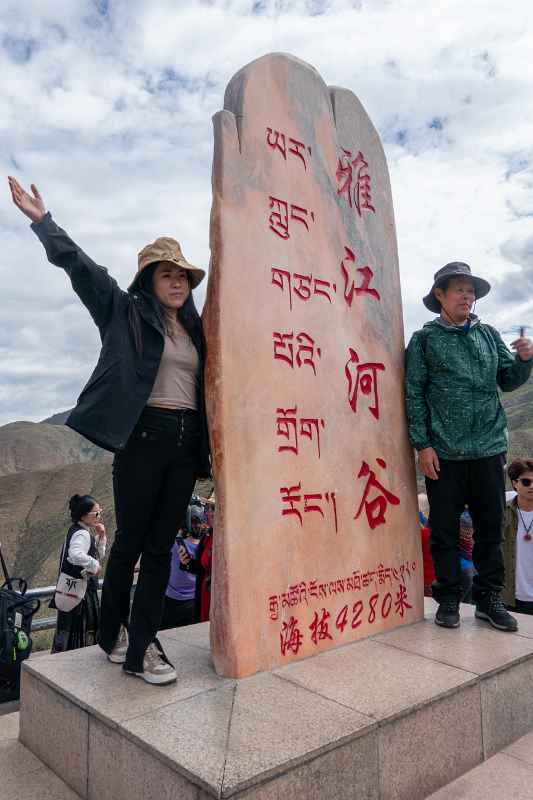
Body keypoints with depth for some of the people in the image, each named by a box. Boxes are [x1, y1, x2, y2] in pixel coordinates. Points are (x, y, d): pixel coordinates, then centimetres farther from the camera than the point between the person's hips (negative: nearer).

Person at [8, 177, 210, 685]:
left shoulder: (194, 329, 17)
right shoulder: (127, 312, 4)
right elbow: (82, 268, -3)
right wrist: (43, 221, -8)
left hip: (186, 442, 5)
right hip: (142, 436, -5)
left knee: (161, 547, 6)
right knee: (129, 542, 4)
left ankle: (141, 647, 15)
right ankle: (113, 635, 24)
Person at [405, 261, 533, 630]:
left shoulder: (488, 334, 12)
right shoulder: (425, 339, 2)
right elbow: (414, 395, -3)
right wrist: (422, 445, -9)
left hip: (488, 449, 3)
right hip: (443, 452, -3)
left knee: (491, 527, 9)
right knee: (445, 530, 6)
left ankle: (490, 598, 24)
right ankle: (449, 600, 20)